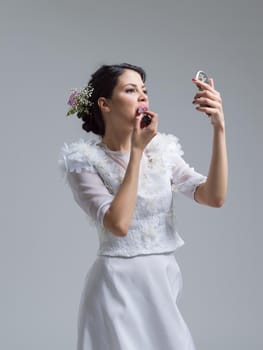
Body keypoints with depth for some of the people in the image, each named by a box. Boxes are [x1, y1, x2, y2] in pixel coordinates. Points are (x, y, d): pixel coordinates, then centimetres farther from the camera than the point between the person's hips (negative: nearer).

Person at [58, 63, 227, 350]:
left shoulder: (162, 150, 5)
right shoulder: (85, 160, -9)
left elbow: (214, 197, -8)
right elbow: (118, 224, -22)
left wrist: (218, 128, -17)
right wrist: (136, 151, -19)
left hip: (164, 282, 5)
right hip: (118, 285, -5)